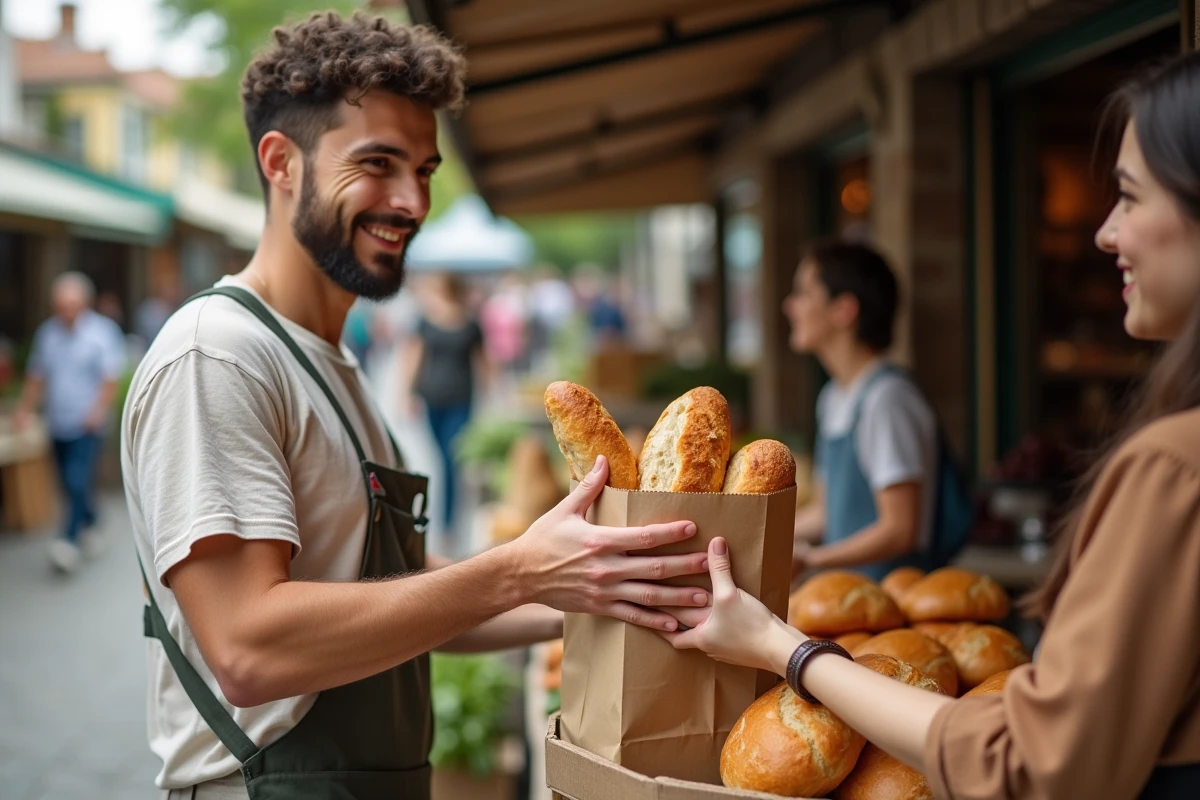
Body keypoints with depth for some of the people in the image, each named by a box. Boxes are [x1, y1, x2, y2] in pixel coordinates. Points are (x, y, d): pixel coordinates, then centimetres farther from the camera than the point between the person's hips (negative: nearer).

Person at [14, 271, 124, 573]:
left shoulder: (103, 331, -6)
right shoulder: (47, 332, 7)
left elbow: (111, 378, -10)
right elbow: (36, 377, 14)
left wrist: (99, 409, -23)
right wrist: (25, 409, 6)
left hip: (87, 426, -5)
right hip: (58, 424, 5)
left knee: (78, 481, -16)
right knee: (71, 484, 12)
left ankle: (70, 541, -16)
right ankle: (90, 526, 33)